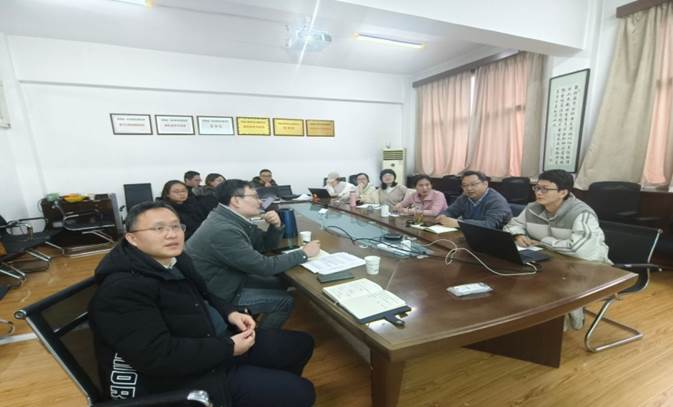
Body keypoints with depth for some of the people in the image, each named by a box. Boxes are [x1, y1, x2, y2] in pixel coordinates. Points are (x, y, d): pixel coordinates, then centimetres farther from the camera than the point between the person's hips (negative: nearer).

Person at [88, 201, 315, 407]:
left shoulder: (175, 260, 2)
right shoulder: (122, 289, -25)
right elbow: (157, 356, -29)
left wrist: (230, 313, -2)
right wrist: (229, 348, -21)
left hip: (213, 340, 9)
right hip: (181, 375, -8)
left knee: (301, 344, 13)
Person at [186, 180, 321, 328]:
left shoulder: (235, 219, -3)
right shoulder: (223, 231, -32)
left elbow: (265, 245, 8)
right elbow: (264, 267, -29)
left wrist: (276, 226, -13)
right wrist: (304, 253, -20)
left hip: (228, 279, 9)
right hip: (217, 294, -9)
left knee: (280, 283, 13)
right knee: (285, 301, -5)